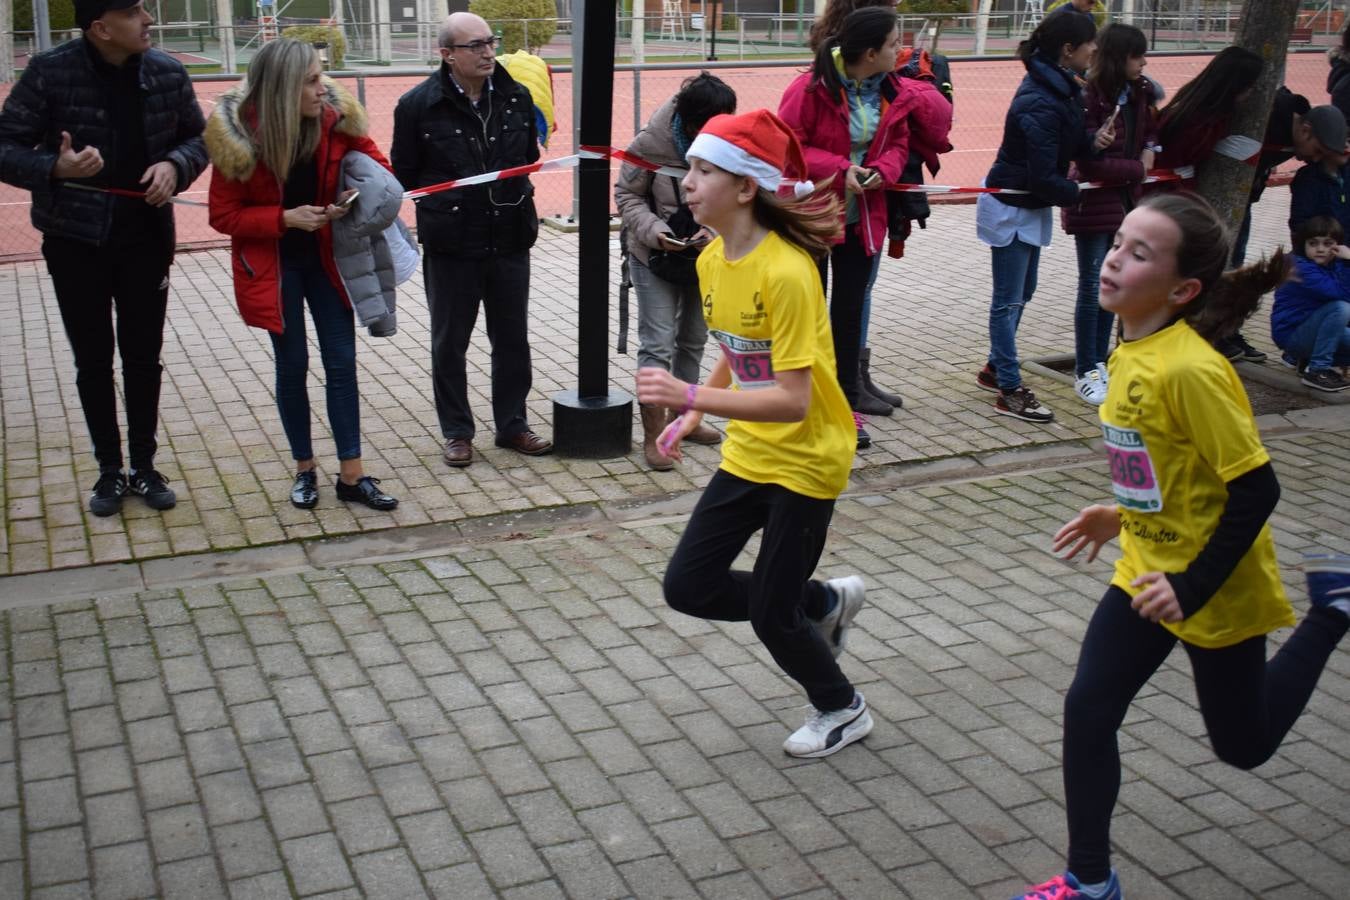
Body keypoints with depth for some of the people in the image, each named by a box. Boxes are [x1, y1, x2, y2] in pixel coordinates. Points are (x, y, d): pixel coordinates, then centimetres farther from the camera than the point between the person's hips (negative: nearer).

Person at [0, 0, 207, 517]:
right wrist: (56, 169, -29)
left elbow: (197, 138, 10)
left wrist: (175, 165, -12)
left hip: (145, 236, 2)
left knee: (144, 357, 9)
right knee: (93, 362, 8)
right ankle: (110, 471, 22)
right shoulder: (50, 72, -14)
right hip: (76, 240, -2)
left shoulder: (167, 73, -4)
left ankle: (144, 468, 23)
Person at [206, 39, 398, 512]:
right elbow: (224, 215, -11)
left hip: (324, 255, 3)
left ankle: (351, 474, 9)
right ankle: (304, 469, 22)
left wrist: (367, 192, -18)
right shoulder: (238, 135, -18)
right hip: (270, 264, -3)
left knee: (342, 361, 1)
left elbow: (371, 159, 5)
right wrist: (285, 218, -24)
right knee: (292, 363, 5)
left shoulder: (334, 117, -11)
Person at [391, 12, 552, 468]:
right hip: (451, 246, -3)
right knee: (449, 343, 7)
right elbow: (405, 174, -1)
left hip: (510, 241, 3)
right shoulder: (418, 105, -9)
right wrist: (445, 203, -3)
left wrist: (513, 197, 9)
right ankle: (456, 432, 21)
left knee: (512, 340, 11)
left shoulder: (517, 97, 2)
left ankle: (512, 424, 26)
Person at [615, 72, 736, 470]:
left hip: (705, 255, 4)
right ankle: (653, 434, 1)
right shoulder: (650, 142, -21)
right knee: (658, 344, -7)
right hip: (655, 256, -4)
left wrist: (715, 231, -24)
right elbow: (627, 195, -9)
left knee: (693, 339, 17)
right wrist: (653, 231, -24)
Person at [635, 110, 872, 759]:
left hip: (805, 460, -8)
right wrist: (693, 415, 6)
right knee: (688, 587, 7)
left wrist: (691, 397, -37)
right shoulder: (712, 259, -1)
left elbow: (793, 399, -30)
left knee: (771, 616, 2)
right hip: (746, 454, 8)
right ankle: (825, 602, 29)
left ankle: (842, 709, 32)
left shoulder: (786, 272, -27)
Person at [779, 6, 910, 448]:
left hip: (862, 219, 5)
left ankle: (845, 407, 22)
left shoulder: (891, 91, 0)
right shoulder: (812, 87, -18)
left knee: (850, 311, 11)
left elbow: (898, 145, 9)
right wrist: (839, 168, -24)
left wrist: (882, 171, -13)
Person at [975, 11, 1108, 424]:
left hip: (1031, 207, 10)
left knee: (1021, 293, 20)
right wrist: (1078, 194, -10)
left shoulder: (1061, 87, 2)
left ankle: (996, 368, 35)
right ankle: (1009, 392, 7)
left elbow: (1067, 141, 11)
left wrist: (1092, 141, -10)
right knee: (1009, 299, -1)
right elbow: (1044, 177, -26)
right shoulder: (1040, 104, -27)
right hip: (1012, 209, -10)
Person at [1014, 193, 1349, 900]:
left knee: (1244, 745, 15)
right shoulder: (1132, 351, -3)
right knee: (1086, 711, 1)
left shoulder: (1190, 369, -29)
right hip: (1148, 569, 7)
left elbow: (1255, 489, -25)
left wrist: (1191, 586, -23)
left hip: (1215, 587, -7)